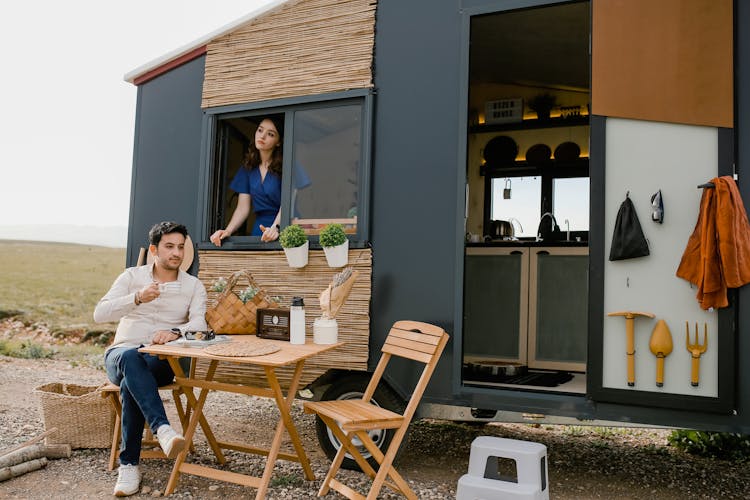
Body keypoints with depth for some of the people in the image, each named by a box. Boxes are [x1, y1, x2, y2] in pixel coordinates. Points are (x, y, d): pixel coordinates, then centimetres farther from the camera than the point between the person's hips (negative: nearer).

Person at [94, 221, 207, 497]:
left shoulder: (194, 285, 7)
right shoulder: (132, 276, 8)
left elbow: (200, 322, -11)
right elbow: (100, 314, -6)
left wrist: (175, 332, -34)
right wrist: (138, 298, -24)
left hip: (162, 360, 0)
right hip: (122, 355, 1)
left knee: (131, 385, -34)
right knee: (130, 357, -37)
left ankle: (129, 464, -23)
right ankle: (163, 429, -48)